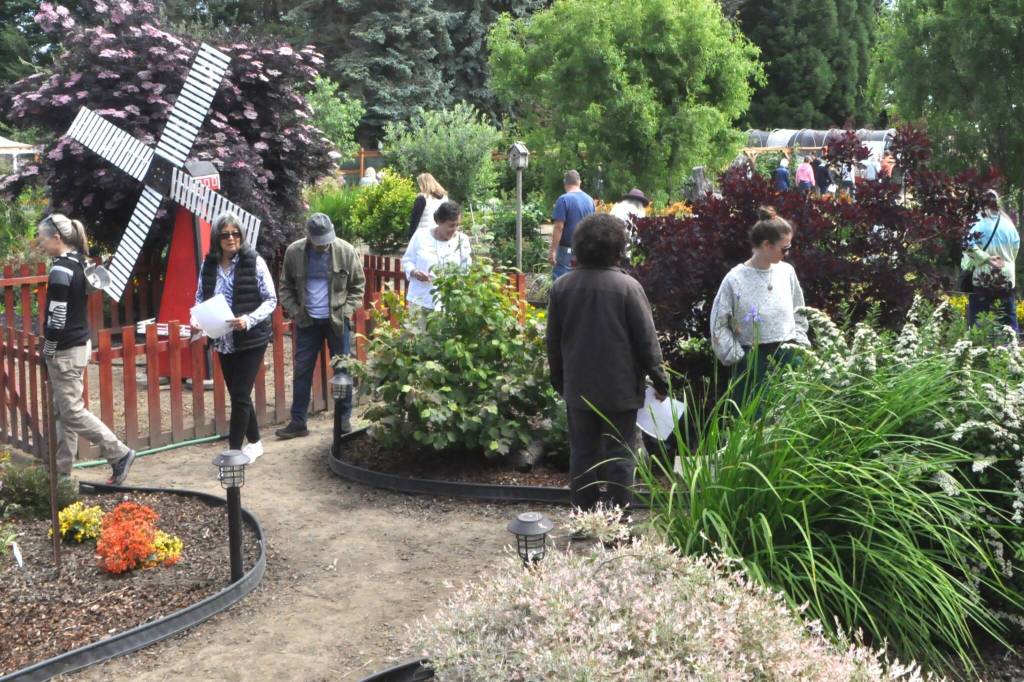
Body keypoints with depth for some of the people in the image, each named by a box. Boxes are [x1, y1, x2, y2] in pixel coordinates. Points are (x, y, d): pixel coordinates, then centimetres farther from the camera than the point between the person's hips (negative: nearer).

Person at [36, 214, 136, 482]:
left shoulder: (60, 269, -19)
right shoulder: (77, 262, 9)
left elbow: (57, 319, -21)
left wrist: (48, 354, -11)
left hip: (66, 350, -9)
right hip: (79, 343, 9)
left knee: (72, 412, -2)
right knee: (63, 411, 13)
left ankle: (119, 454, 3)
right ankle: (62, 470, 19)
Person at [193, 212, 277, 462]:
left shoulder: (254, 261, -10)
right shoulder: (209, 265, 3)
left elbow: (271, 300, -8)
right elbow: (200, 298, 13)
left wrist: (249, 320, -22)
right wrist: (196, 318, -7)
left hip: (251, 339, -5)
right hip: (223, 341, 5)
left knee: (240, 396, -6)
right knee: (238, 395, 14)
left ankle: (234, 452, 1)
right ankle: (254, 442, 31)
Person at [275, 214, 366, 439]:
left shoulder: (345, 251, -9)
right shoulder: (294, 252, -7)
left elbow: (358, 285, 0)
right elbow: (286, 287, 5)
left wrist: (347, 311, -9)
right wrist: (294, 311, -6)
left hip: (337, 320, -1)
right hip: (307, 321, 1)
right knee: (302, 370, 5)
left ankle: (344, 418, 19)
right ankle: (297, 421, 13)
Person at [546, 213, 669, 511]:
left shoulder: (561, 286, -1)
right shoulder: (628, 286, -13)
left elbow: (553, 340, 6)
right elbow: (647, 340, -10)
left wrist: (559, 381, 18)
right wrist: (660, 380, 1)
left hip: (578, 388, 3)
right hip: (620, 389, -3)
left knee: (582, 453, 13)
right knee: (619, 456, 5)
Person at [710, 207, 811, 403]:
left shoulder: (787, 272, 3)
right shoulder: (735, 279, -9)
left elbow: (798, 313, 16)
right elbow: (718, 325, -4)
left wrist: (800, 343, 5)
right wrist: (737, 356, -7)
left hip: (788, 355, 4)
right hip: (753, 360, -4)